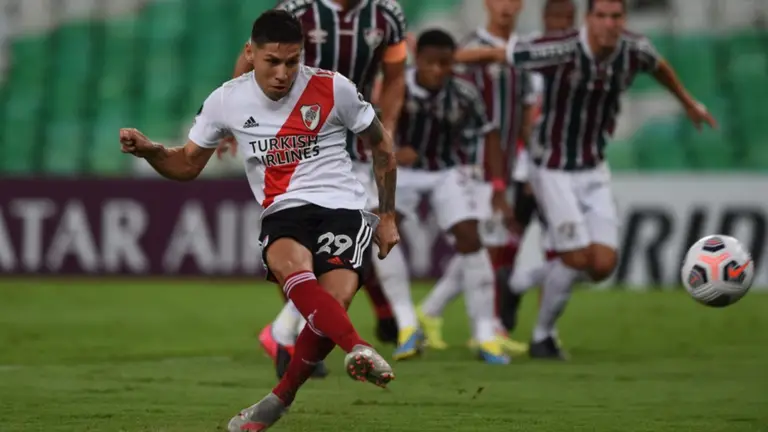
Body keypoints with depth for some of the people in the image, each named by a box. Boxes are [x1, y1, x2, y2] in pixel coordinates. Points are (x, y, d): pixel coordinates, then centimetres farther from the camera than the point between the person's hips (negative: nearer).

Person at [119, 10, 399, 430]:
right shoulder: (226, 101, 3)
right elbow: (187, 165, 16)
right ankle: (358, 349, -54)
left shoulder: (333, 89, -3)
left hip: (342, 207, -1)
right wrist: (148, 150, -5)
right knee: (291, 266, -37)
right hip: (282, 212, 1)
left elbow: (382, 146, 12)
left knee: (335, 299, -27)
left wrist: (387, 216, 14)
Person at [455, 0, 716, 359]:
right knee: (578, 258, -10)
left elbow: (658, 66, 16)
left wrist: (688, 102, 32)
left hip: (594, 170, 5)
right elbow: (495, 54, -18)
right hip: (553, 169, -5)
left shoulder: (635, 50, -8)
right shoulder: (561, 51, -25)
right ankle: (541, 336, 14)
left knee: (604, 265, -5)